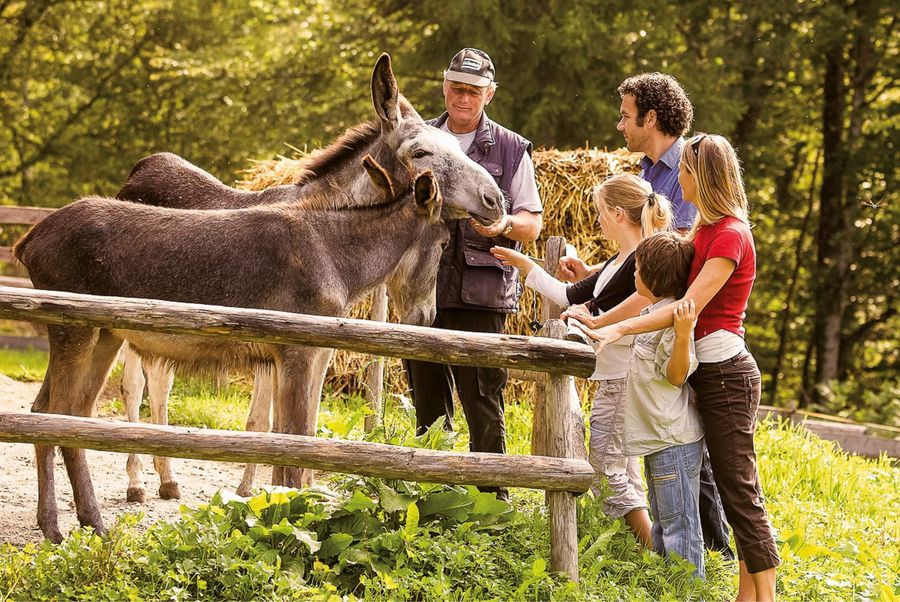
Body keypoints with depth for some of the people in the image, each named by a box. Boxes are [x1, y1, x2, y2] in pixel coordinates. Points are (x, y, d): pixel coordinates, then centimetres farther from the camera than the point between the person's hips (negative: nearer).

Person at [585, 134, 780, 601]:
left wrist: (620, 329, -30)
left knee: (740, 490, -7)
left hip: (725, 372, -10)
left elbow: (688, 308, -23)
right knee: (736, 489, 11)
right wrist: (597, 323, 8)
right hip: (708, 372, 10)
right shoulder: (703, 231, 15)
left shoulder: (730, 235, -14)